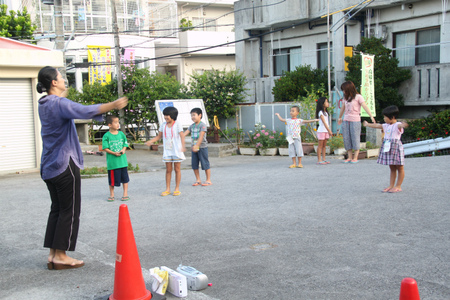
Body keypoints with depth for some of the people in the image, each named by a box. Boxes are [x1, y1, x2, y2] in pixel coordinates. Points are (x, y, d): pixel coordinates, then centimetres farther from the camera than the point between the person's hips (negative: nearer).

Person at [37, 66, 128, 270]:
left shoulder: (44, 104, 12)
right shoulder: (59, 104, -16)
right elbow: (85, 111, -35)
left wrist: (62, 93, 55)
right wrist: (112, 106, -41)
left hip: (49, 167, 9)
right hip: (65, 165, -9)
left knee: (57, 208, 13)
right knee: (69, 211, -1)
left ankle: (53, 254, 15)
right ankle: (61, 256, 2)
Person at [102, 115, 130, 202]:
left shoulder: (121, 134, 5)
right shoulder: (106, 136, -7)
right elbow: (105, 148, -9)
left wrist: (123, 150, -10)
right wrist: (114, 153, -20)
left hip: (122, 160, 3)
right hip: (112, 161, -3)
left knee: (125, 178, 8)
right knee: (112, 179, 6)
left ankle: (125, 194, 20)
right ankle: (111, 194, 23)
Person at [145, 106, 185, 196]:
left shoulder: (177, 124, -6)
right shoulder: (163, 125, 7)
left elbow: (182, 136, -13)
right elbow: (159, 136, 15)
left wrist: (183, 146, -29)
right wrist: (150, 141, 0)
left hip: (177, 151, -4)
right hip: (167, 151, 4)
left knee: (177, 169, 4)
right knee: (168, 170, 6)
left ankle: (177, 189, 12)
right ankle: (167, 189, 11)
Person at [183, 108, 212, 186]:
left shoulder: (202, 125, -11)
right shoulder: (192, 126, 10)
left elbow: (201, 136, -19)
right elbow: (185, 133, 3)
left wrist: (197, 146, -26)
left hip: (202, 147, -7)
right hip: (194, 148, 7)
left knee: (205, 164, -1)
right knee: (194, 164, 7)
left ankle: (208, 180, 7)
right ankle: (198, 180, 18)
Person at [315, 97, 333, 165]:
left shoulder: (325, 112, 15)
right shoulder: (320, 112, -13)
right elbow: (324, 122, -19)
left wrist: (329, 131, 11)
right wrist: (329, 130, -23)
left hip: (326, 131, 8)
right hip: (321, 131, -8)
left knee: (324, 145, 9)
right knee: (320, 145, -5)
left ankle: (323, 159, 12)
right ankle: (319, 160, -3)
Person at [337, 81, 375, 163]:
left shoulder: (358, 97, -4)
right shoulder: (346, 98, 14)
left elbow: (365, 106, -13)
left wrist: (371, 116, -25)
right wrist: (340, 117, 41)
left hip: (355, 120, -6)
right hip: (346, 120, 6)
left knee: (355, 139, -3)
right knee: (346, 139, 2)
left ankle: (355, 157, 5)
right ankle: (350, 157, 8)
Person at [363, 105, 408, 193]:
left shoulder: (397, 125, -12)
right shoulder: (386, 126, 13)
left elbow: (400, 125, -34)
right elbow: (377, 125, 26)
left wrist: (403, 125, -59)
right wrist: (367, 124, 39)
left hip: (396, 148, -8)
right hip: (388, 148, 8)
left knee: (399, 168, 2)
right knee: (392, 168, 13)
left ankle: (398, 186, 5)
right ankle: (391, 185, 16)